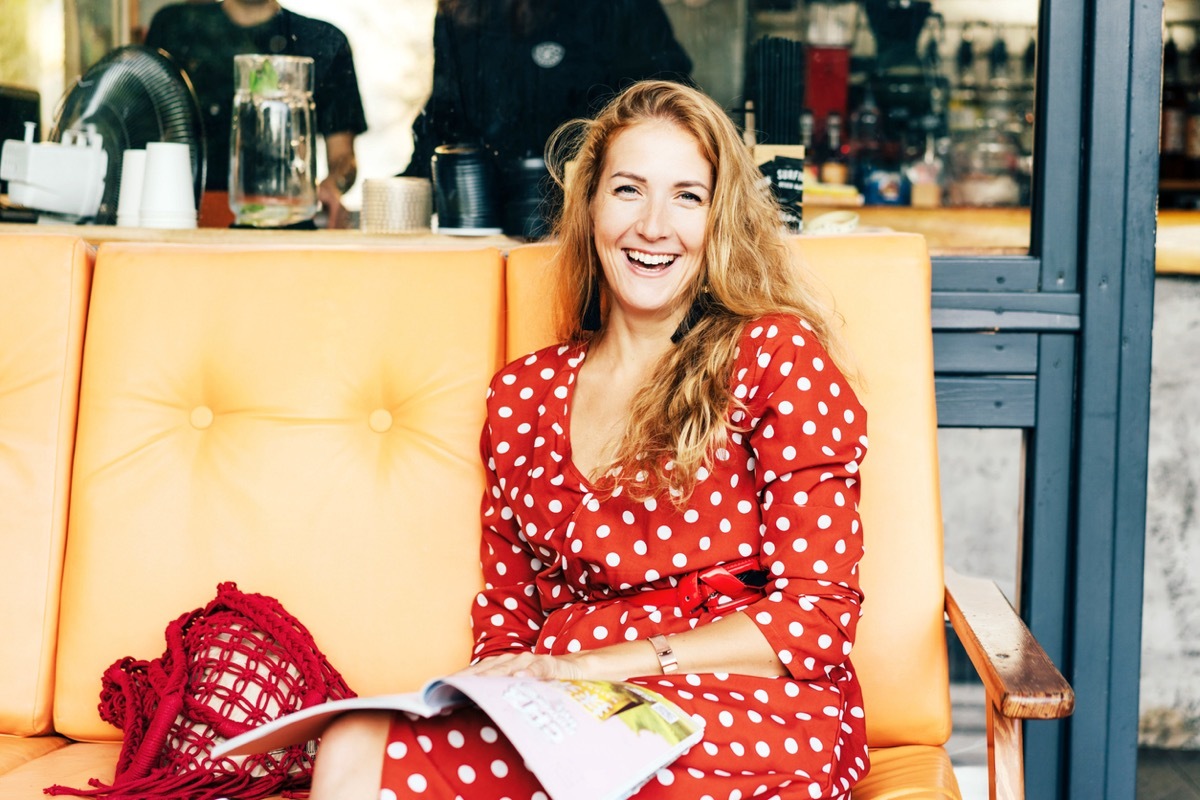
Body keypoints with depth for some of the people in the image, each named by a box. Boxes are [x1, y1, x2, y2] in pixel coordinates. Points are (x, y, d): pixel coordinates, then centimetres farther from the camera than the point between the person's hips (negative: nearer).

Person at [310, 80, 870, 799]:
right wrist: (497, 687, -8)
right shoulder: (523, 394, 15)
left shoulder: (779, 356, 1)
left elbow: (817, 614, -5)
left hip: (751, 718, -4)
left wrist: (600, 663, -13)